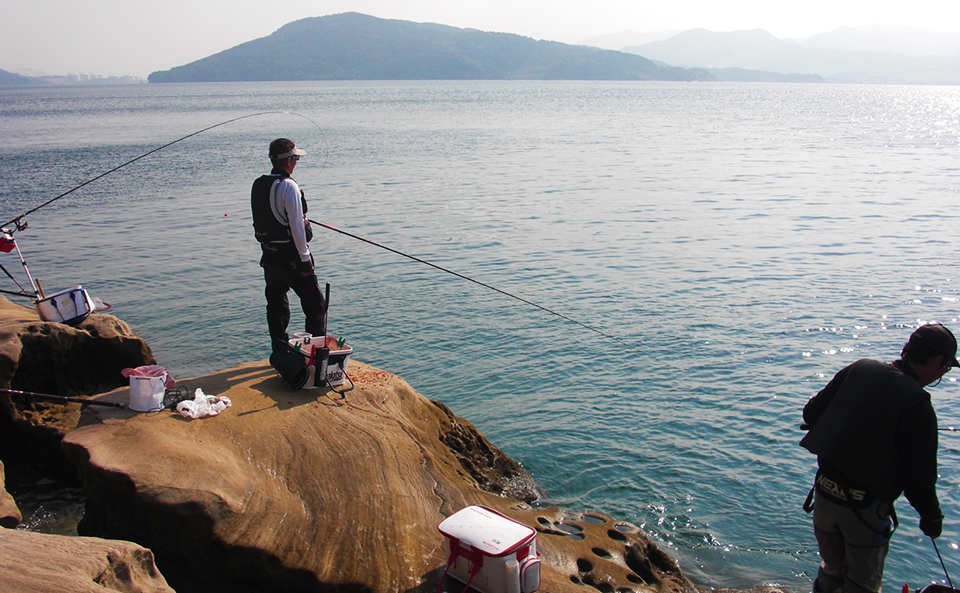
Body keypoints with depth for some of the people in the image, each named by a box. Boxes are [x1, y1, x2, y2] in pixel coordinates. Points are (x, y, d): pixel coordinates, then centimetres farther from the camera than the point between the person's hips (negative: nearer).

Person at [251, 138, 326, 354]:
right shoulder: (289, 186, -16)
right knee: (314, 304, 2)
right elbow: (296, 226, -18)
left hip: (268, 255, 8)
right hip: (290, 256, -8)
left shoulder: (258, 185, 7)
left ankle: (280, 353, 19)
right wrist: (305, 257, -14)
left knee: (276, 305, 15)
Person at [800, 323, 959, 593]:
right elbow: (919, 480, -15)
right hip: (865, 509, -4)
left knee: (831, 571, 25)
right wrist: (932, 518, 3)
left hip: (824, 495, 5)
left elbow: (810, 413, 3)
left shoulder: (858, 369, -4)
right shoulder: (919, 407, -17)